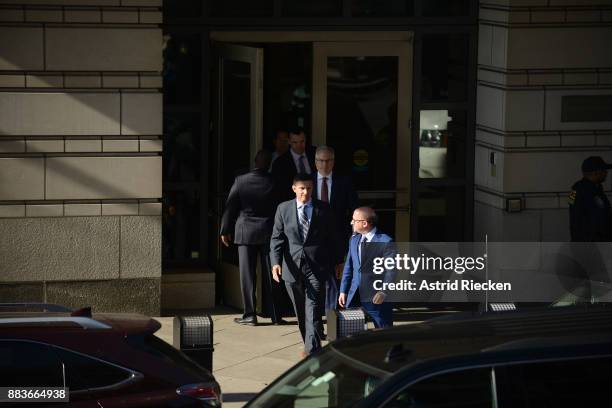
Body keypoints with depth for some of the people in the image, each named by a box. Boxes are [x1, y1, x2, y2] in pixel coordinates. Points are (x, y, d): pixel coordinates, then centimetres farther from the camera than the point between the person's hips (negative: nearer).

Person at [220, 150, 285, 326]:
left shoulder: (240, 181, -6)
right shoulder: (274, 182, -6)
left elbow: (230, 207, -1)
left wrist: (225, 230, 9)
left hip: (245, 232, -1)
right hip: (269, 232, 1)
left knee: (247, 275, 4)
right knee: (270, 276, 6)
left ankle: (250, 315, 2)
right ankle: (276, 316, 9)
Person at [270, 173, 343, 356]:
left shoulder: (323, 209, 4)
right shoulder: (283, 209, 5)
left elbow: (331, 237, 10)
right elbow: (277, 238, 3)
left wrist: (337, 261, 14)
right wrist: (276, 262, -10)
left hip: (316, 267, -2)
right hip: (292, 267, 2)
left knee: (313, 310, -11)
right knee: (300, 312, 11)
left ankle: (311, 350, -15)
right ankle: (309, 345, 26)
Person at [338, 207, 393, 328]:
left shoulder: (385, 241, -10)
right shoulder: (354, 240, 12)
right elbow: (348, 267, 16)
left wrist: (383, 291, -20)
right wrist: (343, 291, 10)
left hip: (376, 296, -6)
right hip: (354, 295, 6)